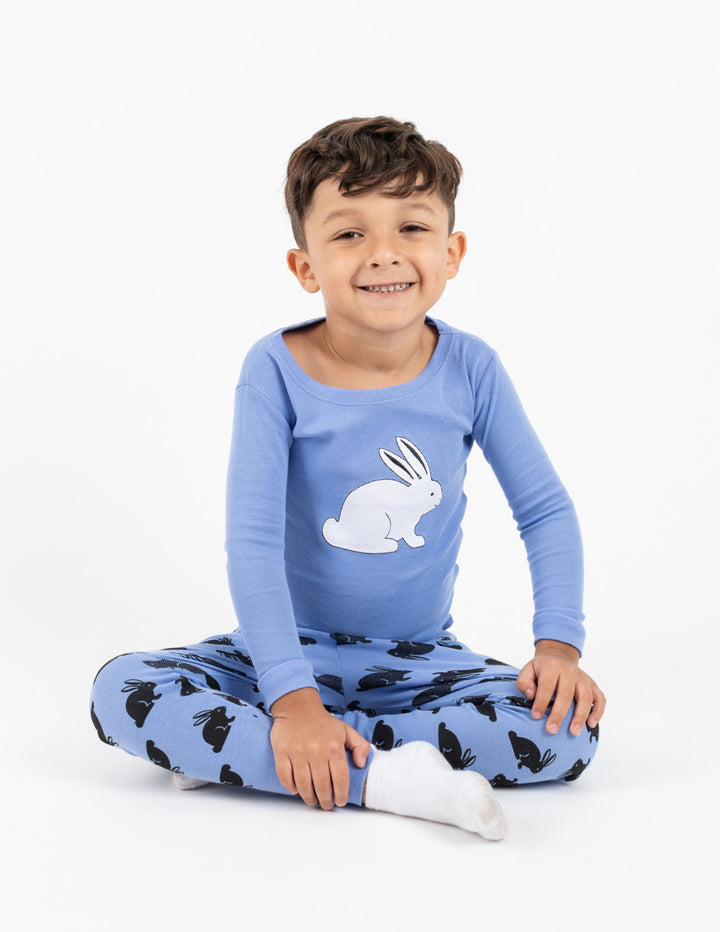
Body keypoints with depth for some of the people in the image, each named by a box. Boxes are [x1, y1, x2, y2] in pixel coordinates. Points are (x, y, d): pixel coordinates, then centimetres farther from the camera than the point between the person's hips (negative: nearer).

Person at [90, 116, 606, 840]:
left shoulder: (470, 370, -8)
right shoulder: (277, 372, -15)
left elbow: (546, 510, 0)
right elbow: (252, 540, -20)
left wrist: (559, 646, -14)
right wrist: (291, 697, -30)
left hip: (419, 661, 2)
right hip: (293, 648, -2)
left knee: (569, 729, -23)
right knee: (121, 695, -24)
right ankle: (386, 779, -29)